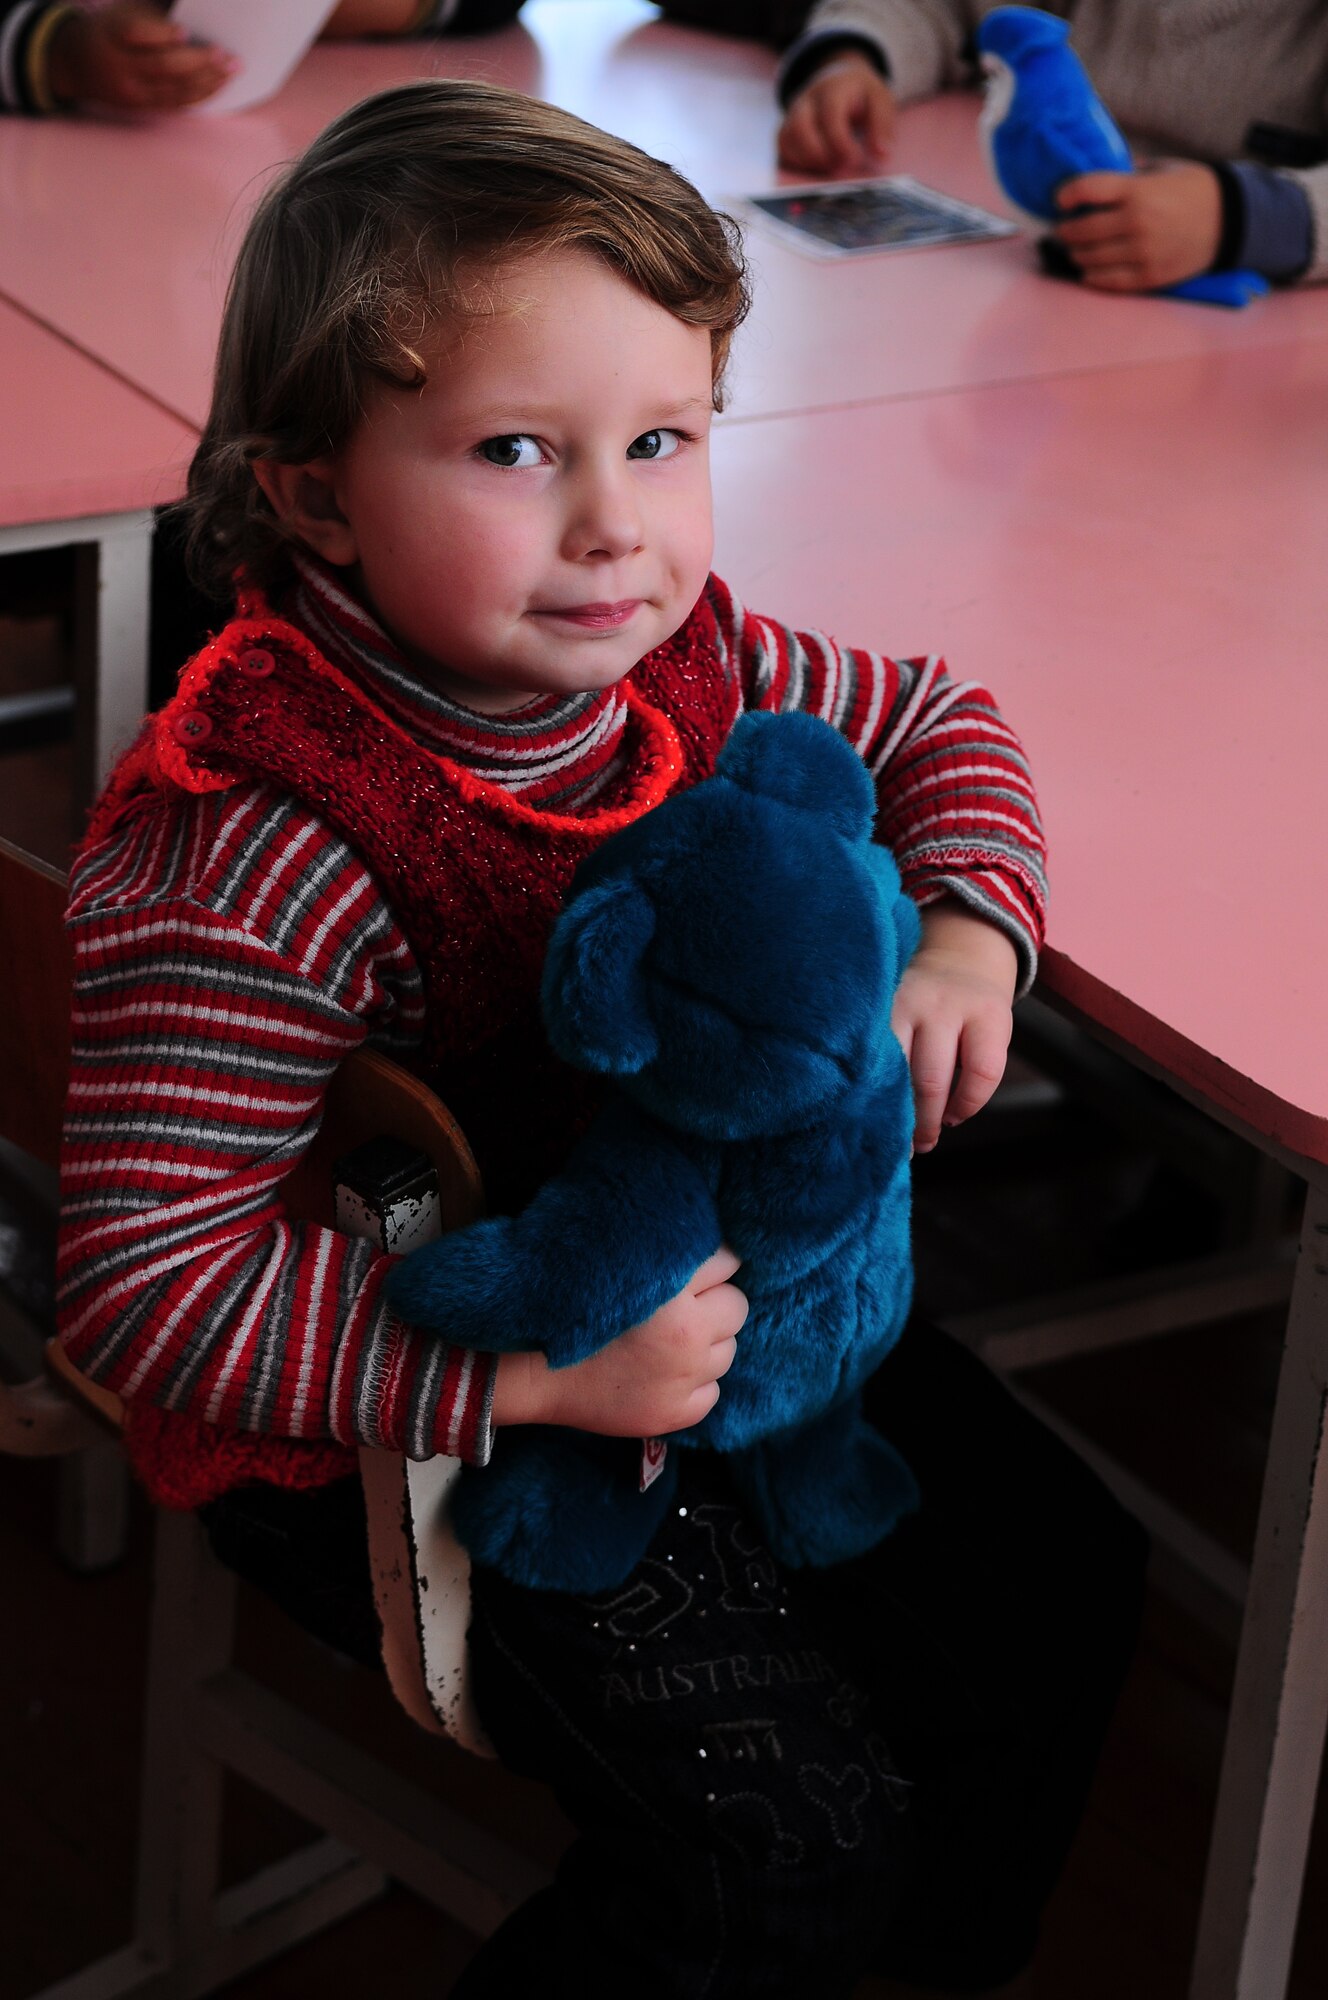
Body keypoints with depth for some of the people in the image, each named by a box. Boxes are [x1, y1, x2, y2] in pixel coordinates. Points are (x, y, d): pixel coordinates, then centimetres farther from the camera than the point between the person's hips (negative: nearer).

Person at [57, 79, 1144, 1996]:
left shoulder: (687, 664, -9)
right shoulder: (261, 860, -32)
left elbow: (933, 720, 10)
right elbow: (150, 1279, -31)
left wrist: (967, 934, -10)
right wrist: (535, 1366, -35)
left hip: (718, 1302, 8)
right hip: (406, 1413, -7)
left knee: (1057, 1584, 13)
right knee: (784, 1832, -16)